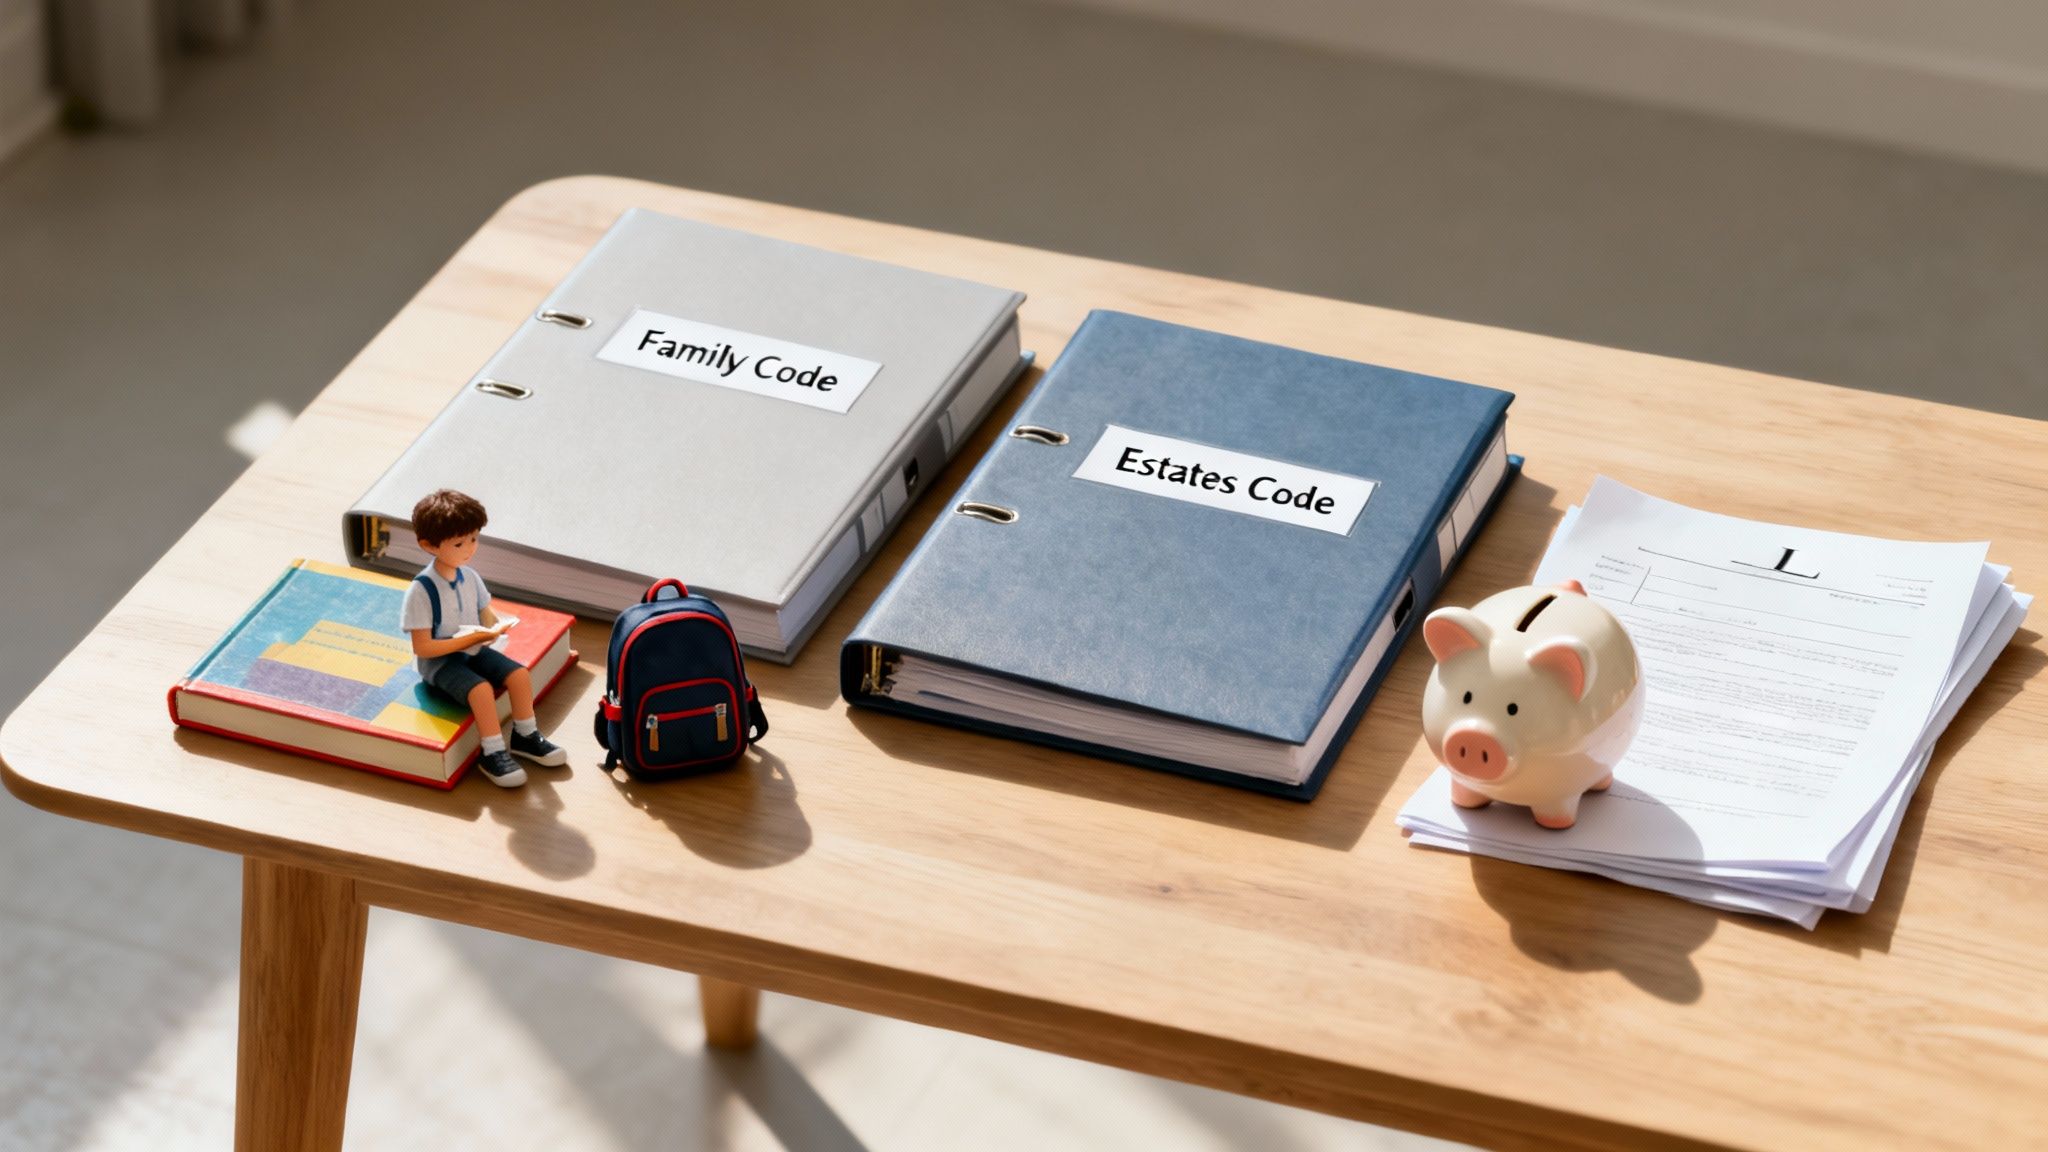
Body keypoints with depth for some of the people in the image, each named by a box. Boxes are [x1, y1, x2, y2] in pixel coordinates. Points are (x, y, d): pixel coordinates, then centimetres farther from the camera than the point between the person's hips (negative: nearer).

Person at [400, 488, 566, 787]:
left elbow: (486, 613, 12)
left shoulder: (470, 577, -2)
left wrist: (494, 627, -13)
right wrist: (469, 639, -26)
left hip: (473, 649, 7)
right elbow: (422, 647, -22)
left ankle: (525, 736, 7)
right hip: (438, 661, -7)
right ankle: (492, 755, -18)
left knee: (519, 674, -12)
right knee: (482, 689, -30)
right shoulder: (421, 590, -23)